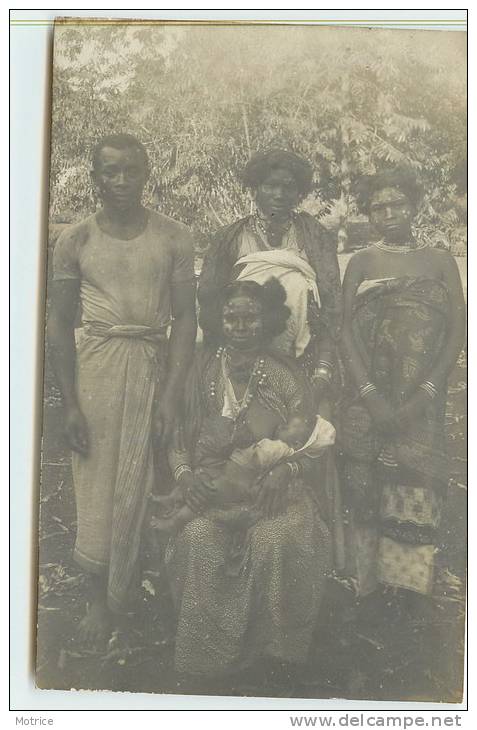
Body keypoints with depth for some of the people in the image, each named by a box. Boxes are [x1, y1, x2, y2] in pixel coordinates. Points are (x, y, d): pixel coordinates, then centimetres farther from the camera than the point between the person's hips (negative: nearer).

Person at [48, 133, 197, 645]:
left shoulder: (173, 237, 1)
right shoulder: (76, 240, 2)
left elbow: (185, 318, -1)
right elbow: (59, 324, 3)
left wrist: (171, 395, -9)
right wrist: (69, 403, -4)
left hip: (154, 364, 0)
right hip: (96, 362, 0)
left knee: (142, 483, 8)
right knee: (98, 483, 4)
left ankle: (129, 594, 30)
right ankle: (101, 598, 24)